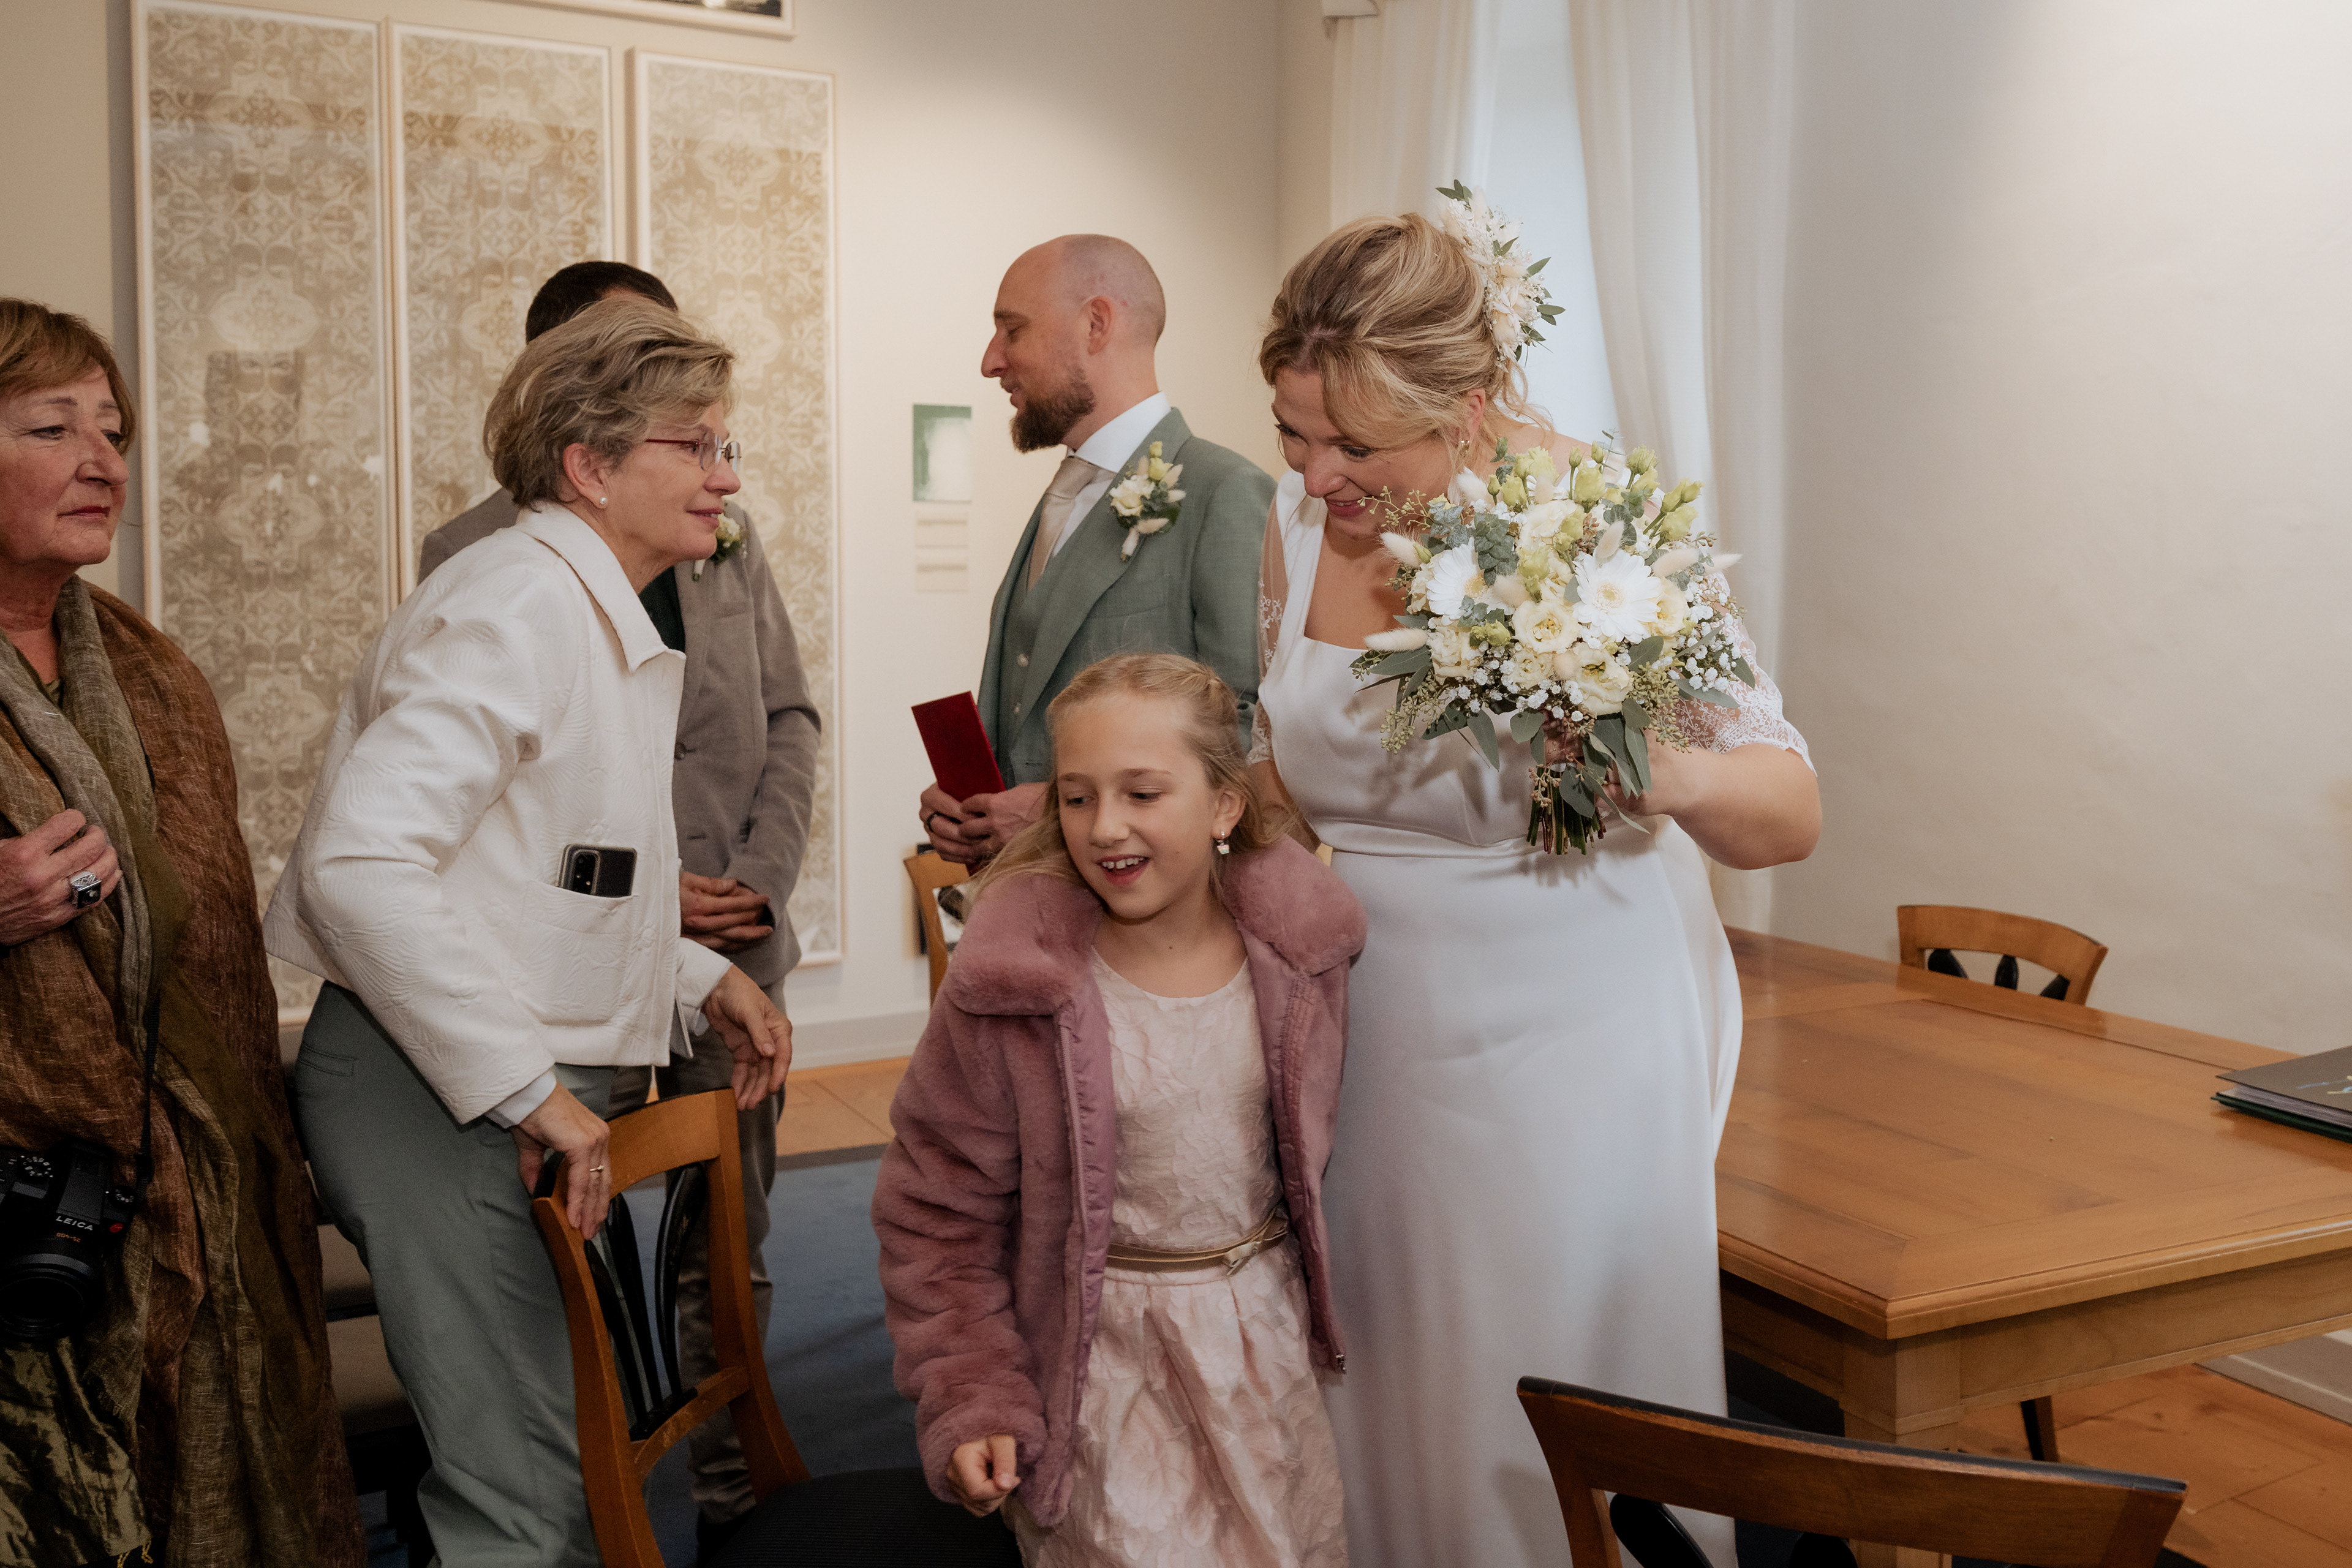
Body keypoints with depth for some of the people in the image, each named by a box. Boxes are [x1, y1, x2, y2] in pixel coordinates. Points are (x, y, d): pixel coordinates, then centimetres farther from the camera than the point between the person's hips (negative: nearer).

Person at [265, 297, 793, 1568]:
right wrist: (524, 1086, -22)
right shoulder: (517, 605, -16)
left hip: (520, 1087, 10)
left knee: (572, 1439, 18)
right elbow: (360, 860, -26)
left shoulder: (599, 622, 18)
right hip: (440, 1092, -10)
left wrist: (702, 973, 13)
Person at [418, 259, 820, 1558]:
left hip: (736, 951, 4)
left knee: (729, 1256, 12)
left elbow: (788, 718, 10)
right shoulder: (470, 554, -2)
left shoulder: (723, 536, 11)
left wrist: (764, 875, -4)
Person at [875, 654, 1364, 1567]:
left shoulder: (1297, 944, -7)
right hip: (1102, 1356, -3)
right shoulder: (1010, 981, -18)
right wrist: (970, 1400, -12)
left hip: (1265, 1330, 4)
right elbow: (936, 1208, -9)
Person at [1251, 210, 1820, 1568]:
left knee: (1554, 1442, 7)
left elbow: (1792, 815, -11)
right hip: (1368, 1044, 4)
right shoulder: (1300, 522, -2)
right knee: (1377, 1416, 16)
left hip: (1564, 1056, -4)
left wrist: (1671, 775, -32)